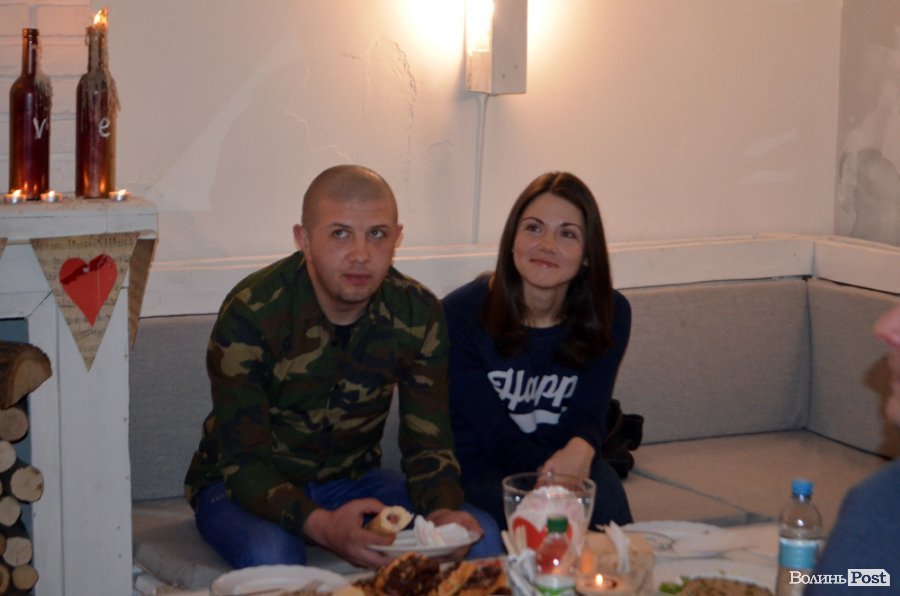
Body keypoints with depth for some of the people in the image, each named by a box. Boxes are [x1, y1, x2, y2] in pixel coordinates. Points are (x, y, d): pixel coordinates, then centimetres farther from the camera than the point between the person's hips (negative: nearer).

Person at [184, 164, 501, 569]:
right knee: (272, 557, -38)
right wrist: (321, 525, -44)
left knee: (480, 538, -17)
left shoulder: (417, 313, -11)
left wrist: (443, 512, -30)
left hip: (352, 477, 4)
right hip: (239, 486, -4)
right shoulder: (250, 313, -24)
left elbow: (429, 444, -6)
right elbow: (243, 464, -25)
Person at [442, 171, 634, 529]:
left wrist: (580, 449, -31)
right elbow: (491, 428, -15)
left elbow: (588, 412, -5)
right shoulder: (461, 313, -13)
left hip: (570, 459, 3)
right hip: (481, 468, -3)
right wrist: (549, 471, -33)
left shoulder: (610, 315, -2)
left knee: (606, 499, -28)